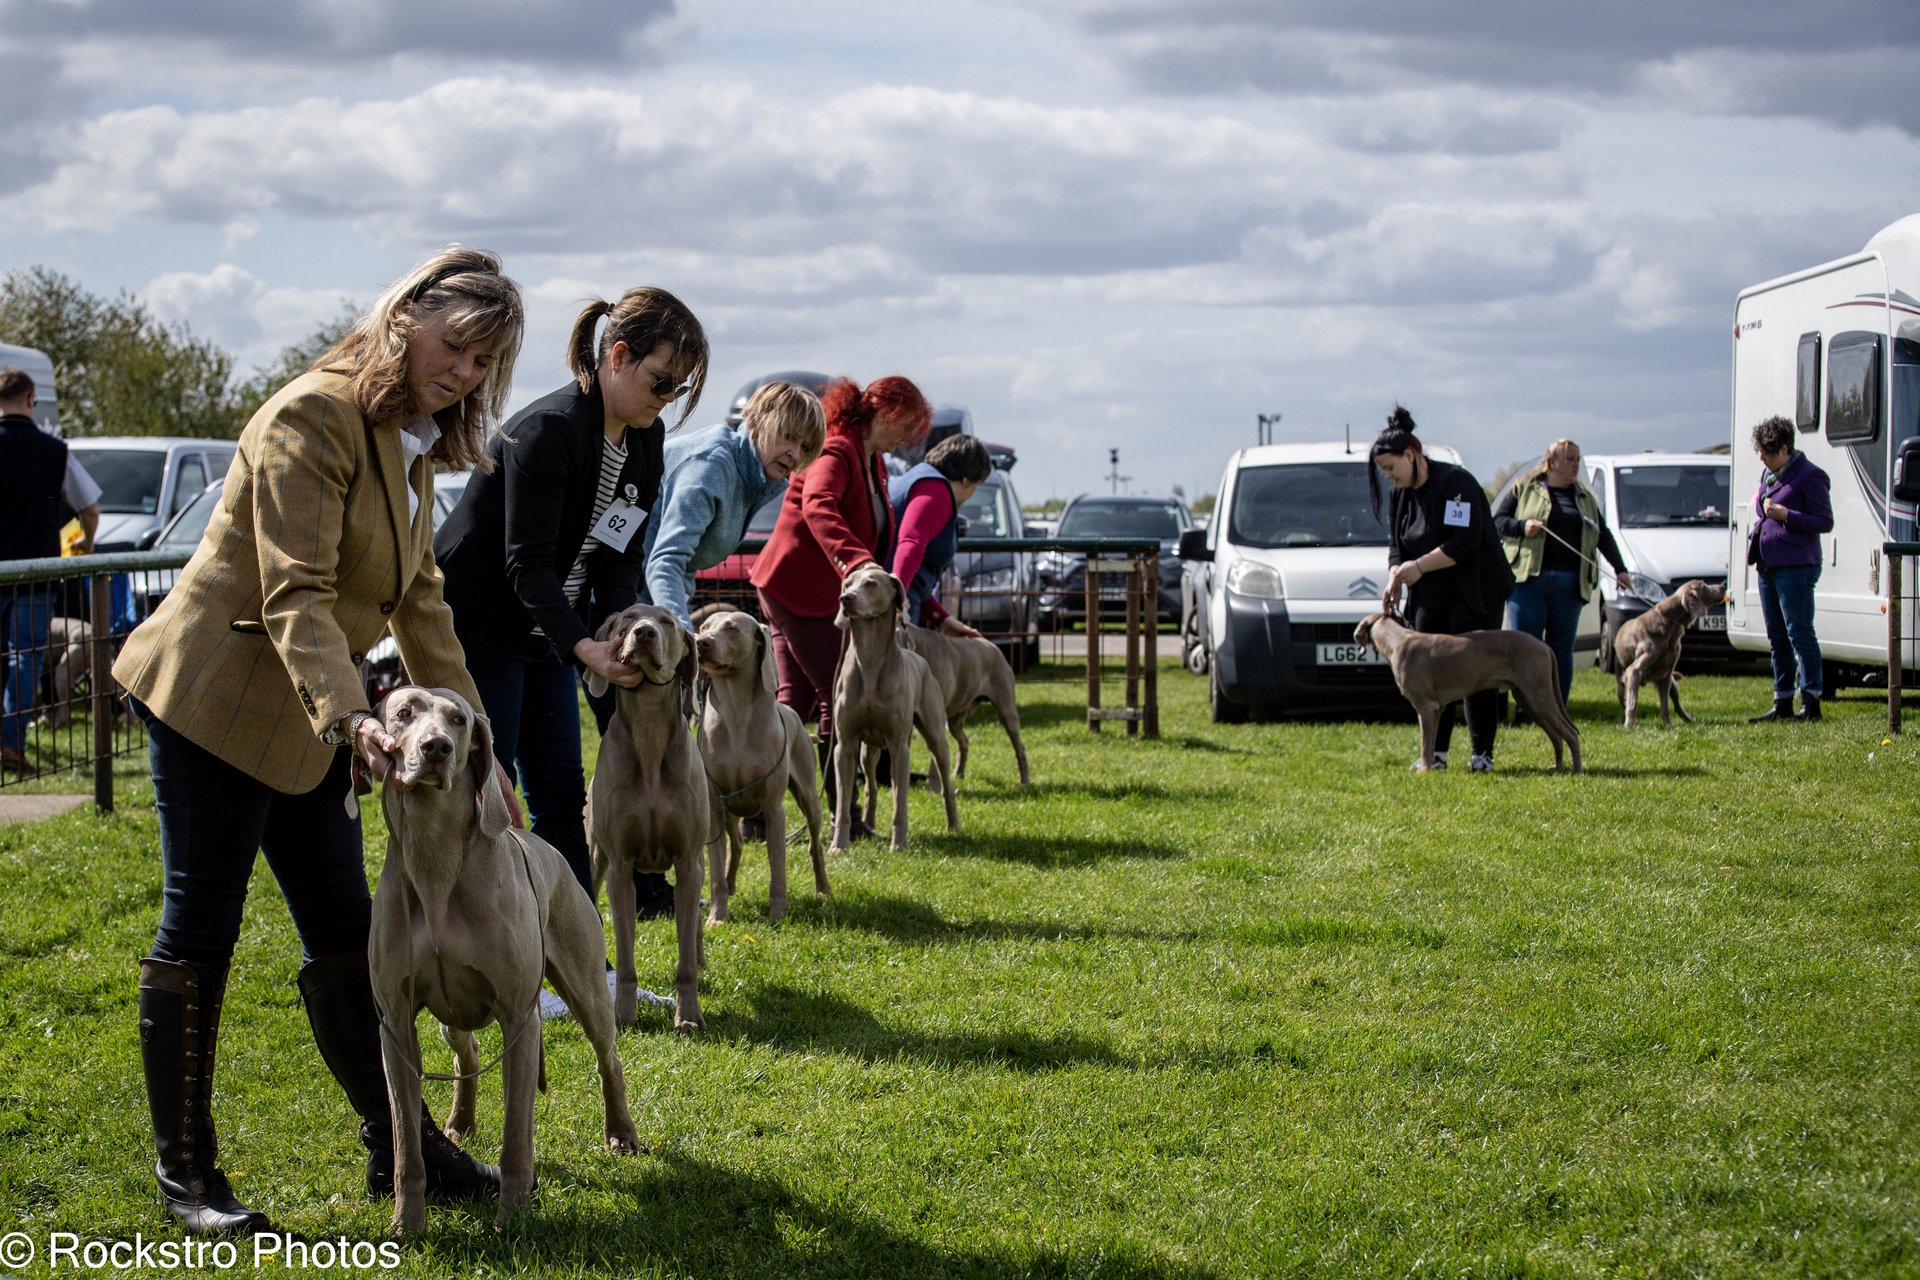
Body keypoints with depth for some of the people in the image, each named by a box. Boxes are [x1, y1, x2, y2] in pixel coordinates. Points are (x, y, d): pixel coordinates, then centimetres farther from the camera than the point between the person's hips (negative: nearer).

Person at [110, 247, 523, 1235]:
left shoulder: (412, 448, 11)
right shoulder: (315, 418, -19)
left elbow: (419, 604, 14)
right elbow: (295, 596, -25)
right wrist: (351, 717, -37)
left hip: (304, 718, 9)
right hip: (216, 698, -9)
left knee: (342, 930, 12)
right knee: (200, 927, -3)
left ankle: (396, 1144, 20)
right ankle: (184, 1173, 4)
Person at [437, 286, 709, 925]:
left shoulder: (645, 440, 2)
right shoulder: (548, 430, -24)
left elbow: (617, 557, 3)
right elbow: (528, 563, -27)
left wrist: (618, 639, -14)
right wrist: (586, 648, -37)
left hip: (545, 629, 8)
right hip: (477, 625, -8)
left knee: (560, 794, 7)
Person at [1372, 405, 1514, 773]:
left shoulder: (1455, 483, -17)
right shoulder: (1402, 495, 8)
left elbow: (1463, 543, -23)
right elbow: (1397, 546, 11)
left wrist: (1419, 566, -22)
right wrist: (1395, 580, -8)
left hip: (1475, 594, -7)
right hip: (1431, 597, 7)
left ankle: (1483, 753, 0)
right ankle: (1436, 752, 6)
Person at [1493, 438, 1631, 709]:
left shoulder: (1585, 498, 20)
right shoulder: (1524, 488, 8)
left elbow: (1604, 535, 21)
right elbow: (1497, 520, 6)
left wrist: (1620, 569, 12)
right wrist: (1522, 527, -12)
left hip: (1568, 585, 4)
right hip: (1528, 579, -3)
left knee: (1561, 649, 4)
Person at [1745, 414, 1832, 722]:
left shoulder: (1809, 476, -9)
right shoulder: (1769, 475, 16)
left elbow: (1825, 522, -11)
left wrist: (1786, 516, -18)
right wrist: (1755, 535, 12)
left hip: (1796, 566, -9)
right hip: (1768, 566, 9)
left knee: (1798, 632, -11)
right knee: (1777, 638, 11)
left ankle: (1811, 702, -11)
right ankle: (1782, 705, 16)